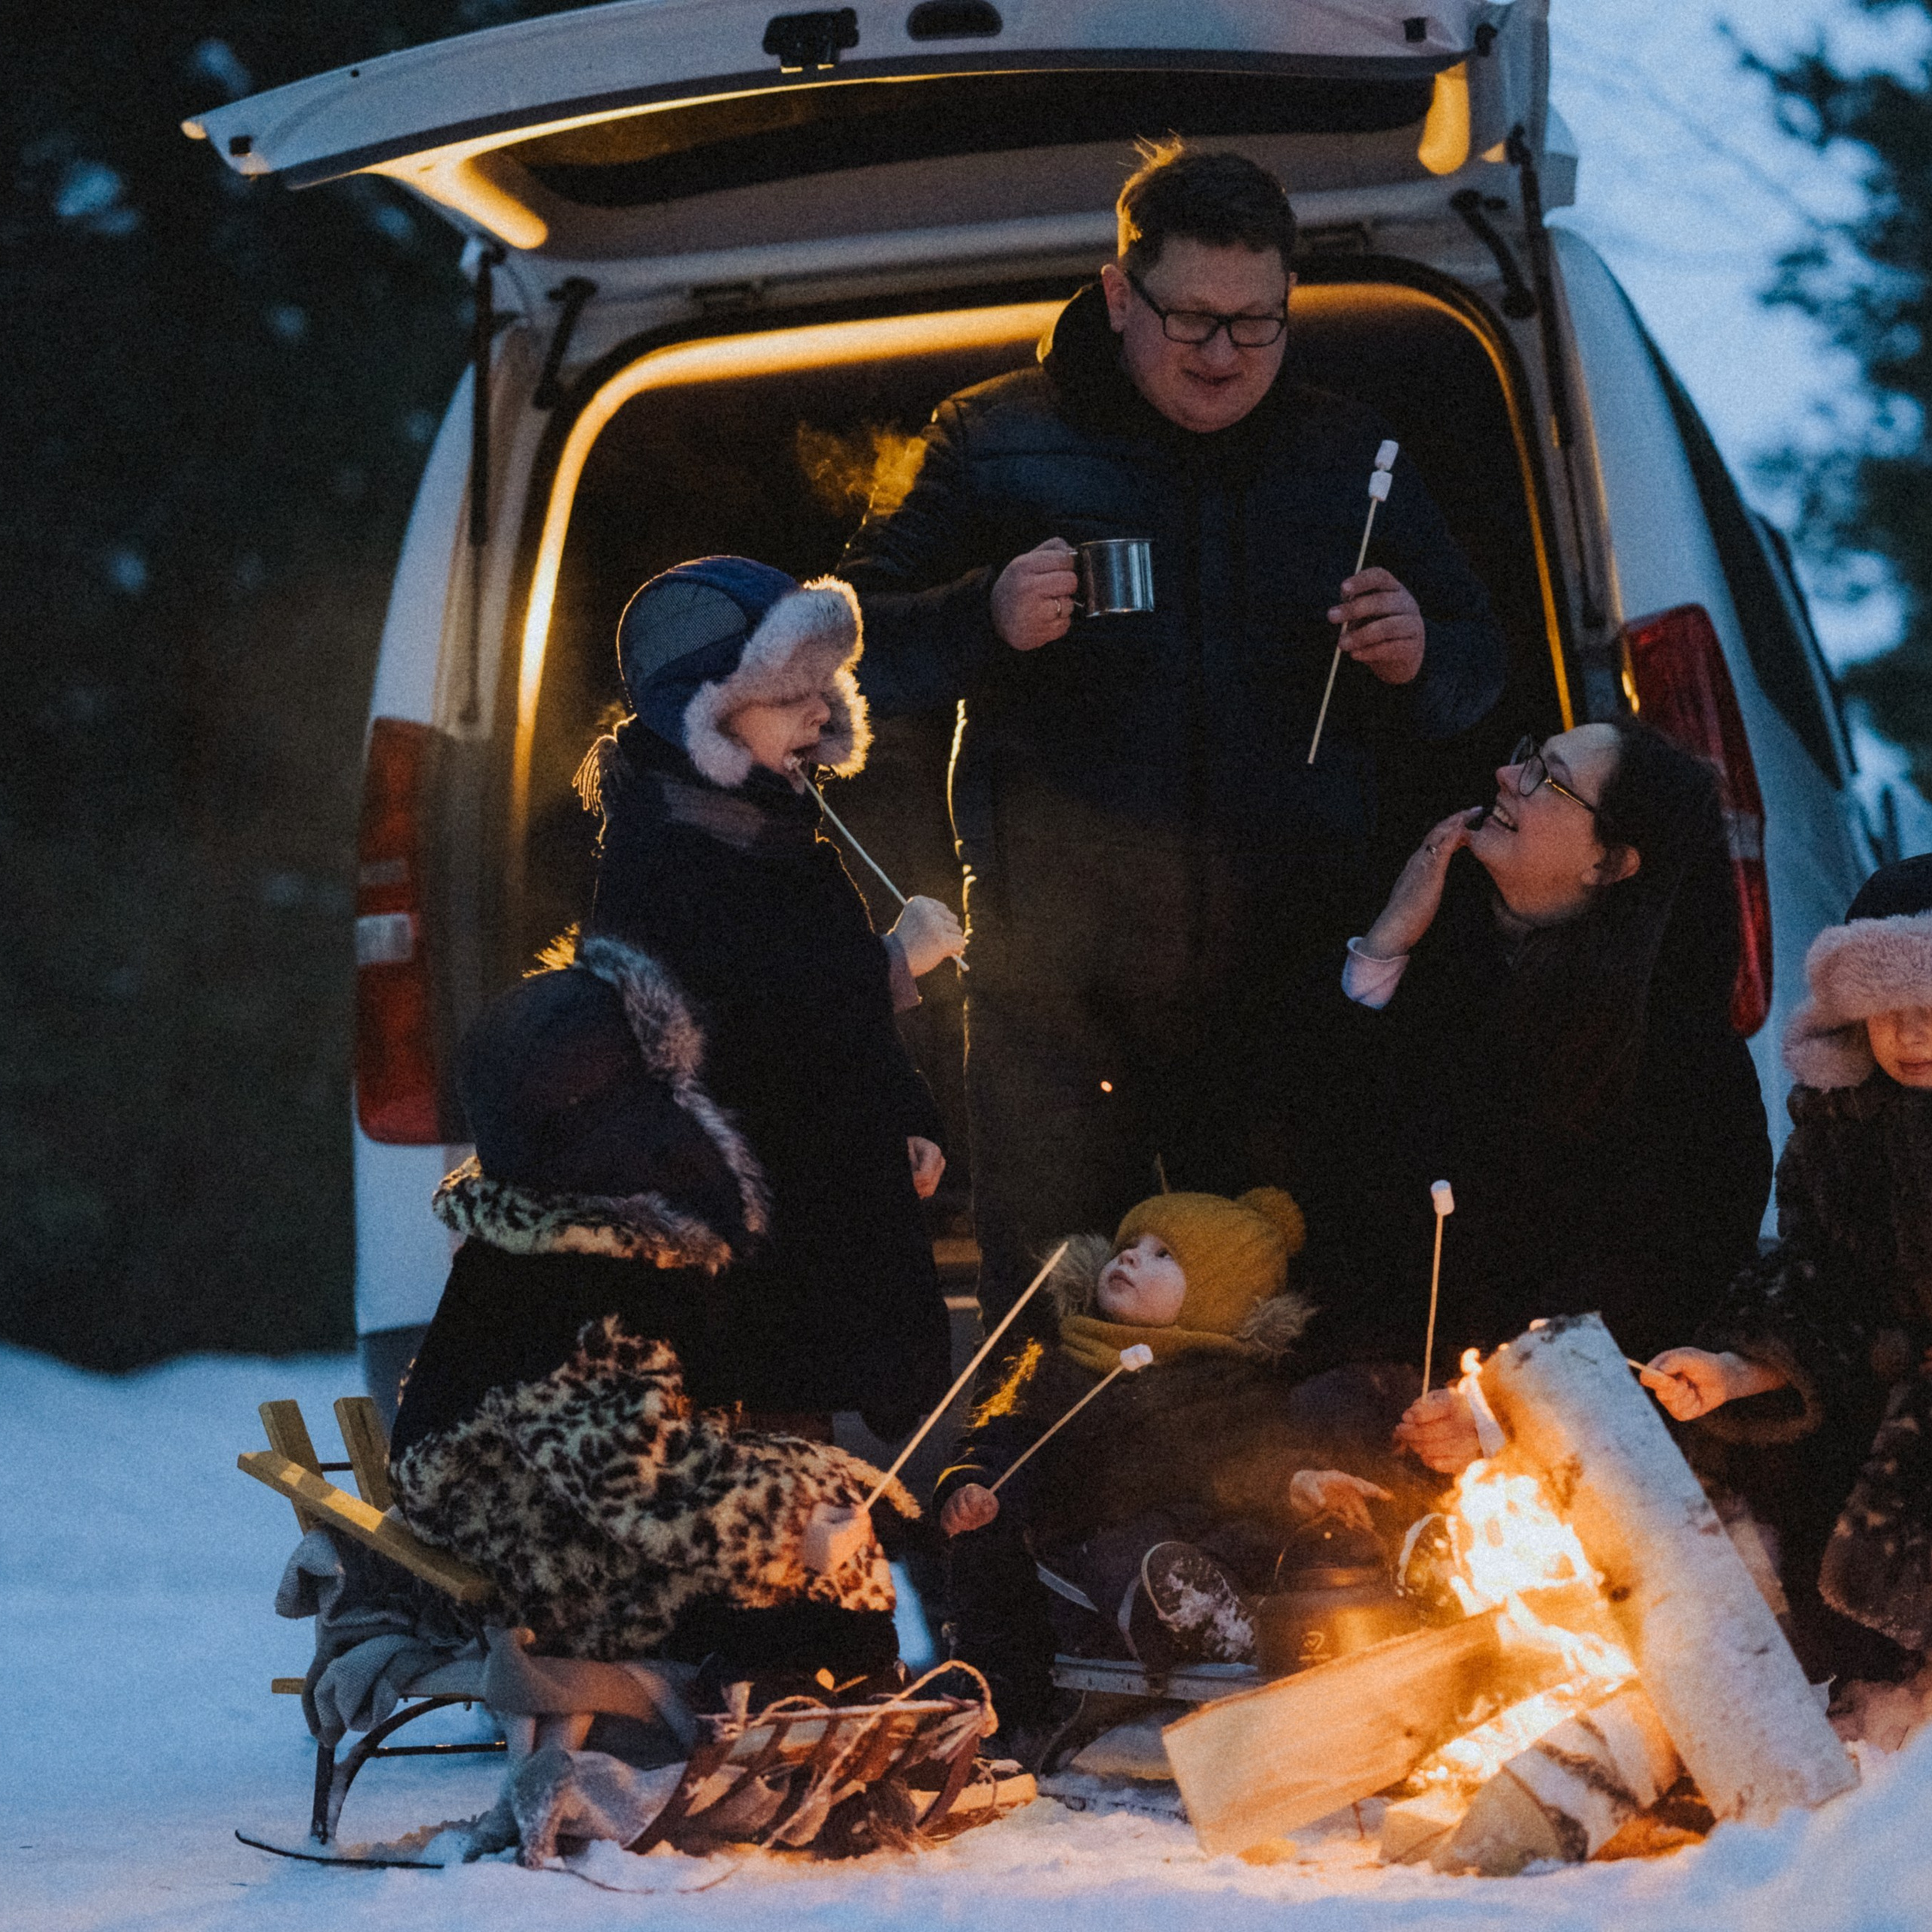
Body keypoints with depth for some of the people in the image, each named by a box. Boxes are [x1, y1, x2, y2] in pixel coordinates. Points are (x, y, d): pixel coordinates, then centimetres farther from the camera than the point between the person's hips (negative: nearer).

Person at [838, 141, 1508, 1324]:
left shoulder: (1351, 458, 11)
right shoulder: (999, 446, 4)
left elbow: (1477, 673, 16)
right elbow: (858, 651, 1)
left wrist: (1416, 658, -7)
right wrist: (987, 618, -19)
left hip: (1289, 972, 2)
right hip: (1058, 982, -2)